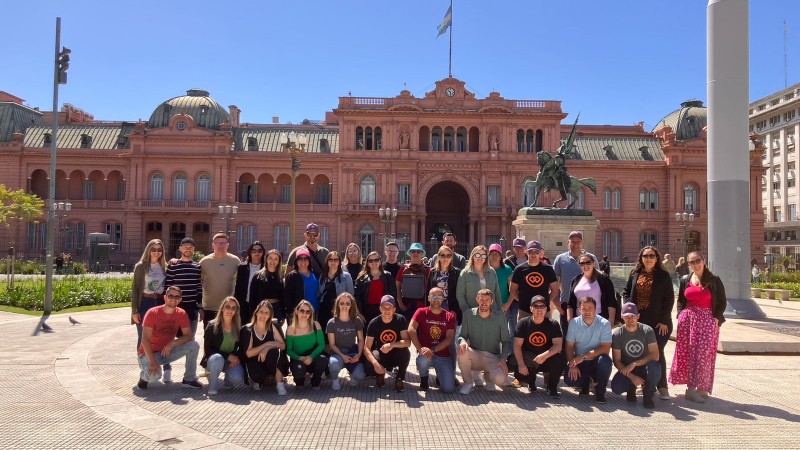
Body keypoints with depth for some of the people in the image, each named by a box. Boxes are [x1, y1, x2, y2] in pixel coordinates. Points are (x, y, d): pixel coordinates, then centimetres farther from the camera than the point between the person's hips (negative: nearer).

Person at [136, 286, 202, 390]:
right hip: (149, 353, -4)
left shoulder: (181, 314, -7)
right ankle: (144, 376, 4)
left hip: (167, 351, 4)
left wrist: (173, 343, -28)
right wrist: (152, 362, -31)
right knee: (154, 375, -34)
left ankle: (189, 379, -3)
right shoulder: (152, 313, -19)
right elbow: (145, 340, -22)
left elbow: (189, 335, -9)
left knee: (194, 345, -18)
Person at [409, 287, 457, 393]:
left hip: (443, 355, 1)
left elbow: (449, 339, -6)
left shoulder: (450, 317, 4)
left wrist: (432, 350, -19)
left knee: (449, 389, -15)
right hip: (425, 353, -1)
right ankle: (424, 379, 0)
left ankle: (440, 376, 24)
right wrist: (420, 349, -27)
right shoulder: (421, 312, 0)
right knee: (423, 361, -38)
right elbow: (411, 330, -15)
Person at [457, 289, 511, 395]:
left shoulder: (500, 317, -2)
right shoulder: (468, 314, 0)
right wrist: (462, 341, -22)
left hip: (492, 358, -1)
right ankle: (468, 383, -7)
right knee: (461, 349, -33)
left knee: (500, 379, -31)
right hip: (474, 356, 1)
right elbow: (462, 335, 3)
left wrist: (503, 359, -13)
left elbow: (506, 341, 3)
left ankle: (488, 375, 11)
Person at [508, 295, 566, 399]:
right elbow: (517, 345, -13)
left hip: (547, 360, 0)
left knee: (560, 360, -31)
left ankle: (552, 387, -3)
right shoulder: (523, 323, -7)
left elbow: (558, 346, -18)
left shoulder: (553, 324, -7)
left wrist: (545, 355, -36)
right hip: (527, 360, 1)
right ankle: (531, 380, 13)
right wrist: (521, 364, -27)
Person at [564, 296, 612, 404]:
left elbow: (605, 348, -18)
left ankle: (600, 392, -11)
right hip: (579, 363, 2)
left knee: (605, 360, -36)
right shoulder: (574, 323, -3)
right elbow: (569, 347, -2)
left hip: (596, 362, -2)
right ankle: (586, 382, 13)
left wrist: (583, 356, -25)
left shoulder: (604, 324, -11)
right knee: (569, 379, -25)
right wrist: (572, 365, -18)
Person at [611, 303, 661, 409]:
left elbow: (655, 355, -17)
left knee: (655, 366, -36)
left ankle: (648, 396, -8)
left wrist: (634, 364, -26)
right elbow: (617, 361, -10)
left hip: (644, 367, 0)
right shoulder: (617, 334, -9)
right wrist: (631, 377, -23)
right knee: (616, 388, -29)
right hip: (627, 369, 0)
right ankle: (631, 388, 11)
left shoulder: (647, 330, -10)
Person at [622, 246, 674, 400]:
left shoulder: (663, 275, 0)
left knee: (657, 353, -4)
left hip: (657, 322, -3)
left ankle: (662, 387, 4)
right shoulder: (635, 274, 10)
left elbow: (669, 299, -3)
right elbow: (626, 292, 14)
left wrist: (664, 321, -8)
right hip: (637, 320, 4)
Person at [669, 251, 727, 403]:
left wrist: (716, 318, -6)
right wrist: (680, 314, 3)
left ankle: (701, 388, 4)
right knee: (687, 353, 3)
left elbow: (722, 301, 3)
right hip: (687, 319, 3)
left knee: (704, 354, -3)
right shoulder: (685, 280, 8)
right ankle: (692, 388, 10)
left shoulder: (714, 281, 0)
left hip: (707, 321, -3)